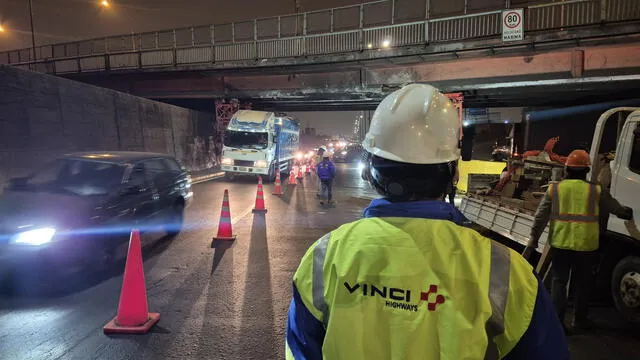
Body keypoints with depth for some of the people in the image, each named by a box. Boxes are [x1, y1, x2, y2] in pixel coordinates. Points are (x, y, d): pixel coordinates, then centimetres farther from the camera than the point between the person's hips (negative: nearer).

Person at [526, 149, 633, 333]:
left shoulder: (554, 188, 0)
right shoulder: (596, 191, 0)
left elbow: (541, 216, -3)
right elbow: (617, 209, 11)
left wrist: (534, 238, 1)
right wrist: (630, 213, 33)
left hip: (560, 243, 0)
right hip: (585, 244, 1)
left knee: (559, 281, 9)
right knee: (583, 283, 16)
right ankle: (579, 320, 28)